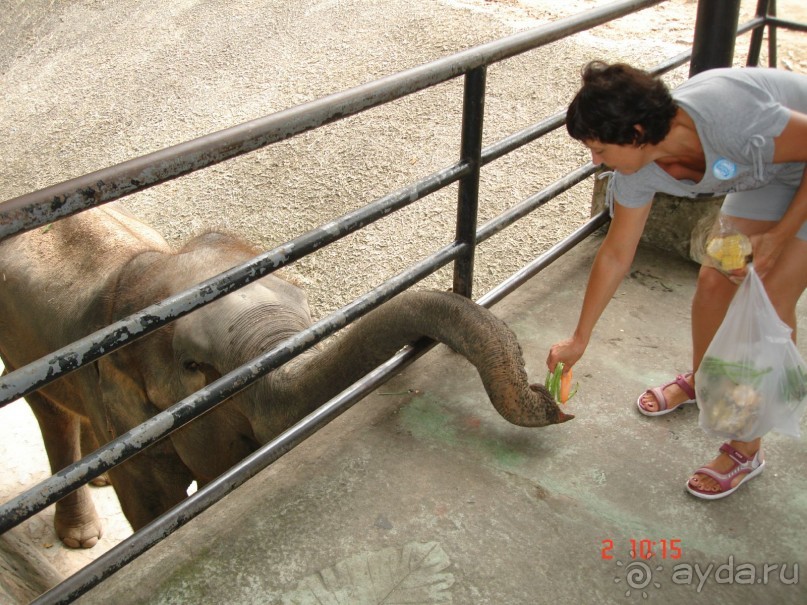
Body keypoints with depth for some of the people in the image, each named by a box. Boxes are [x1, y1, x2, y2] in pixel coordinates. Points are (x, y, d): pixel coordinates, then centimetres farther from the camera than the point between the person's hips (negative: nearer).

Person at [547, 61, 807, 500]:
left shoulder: (730, 119, -41)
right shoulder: (638, 169, -17)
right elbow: (615, 255, -6)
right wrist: (579, 339, 0)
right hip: (770, 172, 6)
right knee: (714, 280, 4)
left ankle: (746, 449, 3)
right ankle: (700, 381, 35)